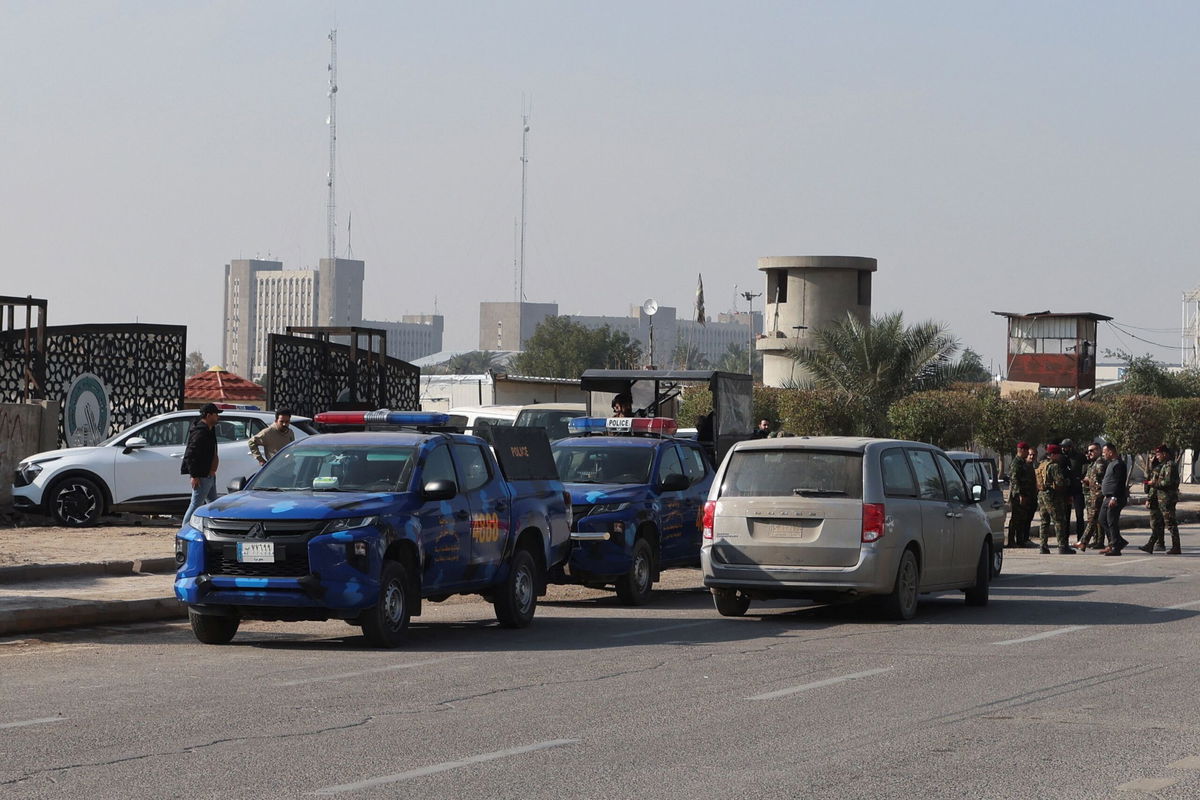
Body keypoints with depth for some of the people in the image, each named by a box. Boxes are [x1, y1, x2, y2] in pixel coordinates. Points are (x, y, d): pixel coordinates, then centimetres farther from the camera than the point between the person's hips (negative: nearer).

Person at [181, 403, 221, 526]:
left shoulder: (209, 430, 15)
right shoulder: (200, 432, -18)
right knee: (196, 505, -8)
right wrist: (194, 475, -24)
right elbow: (191, 455, -23)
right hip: (202, 477, -11)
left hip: (209, 475, 11)